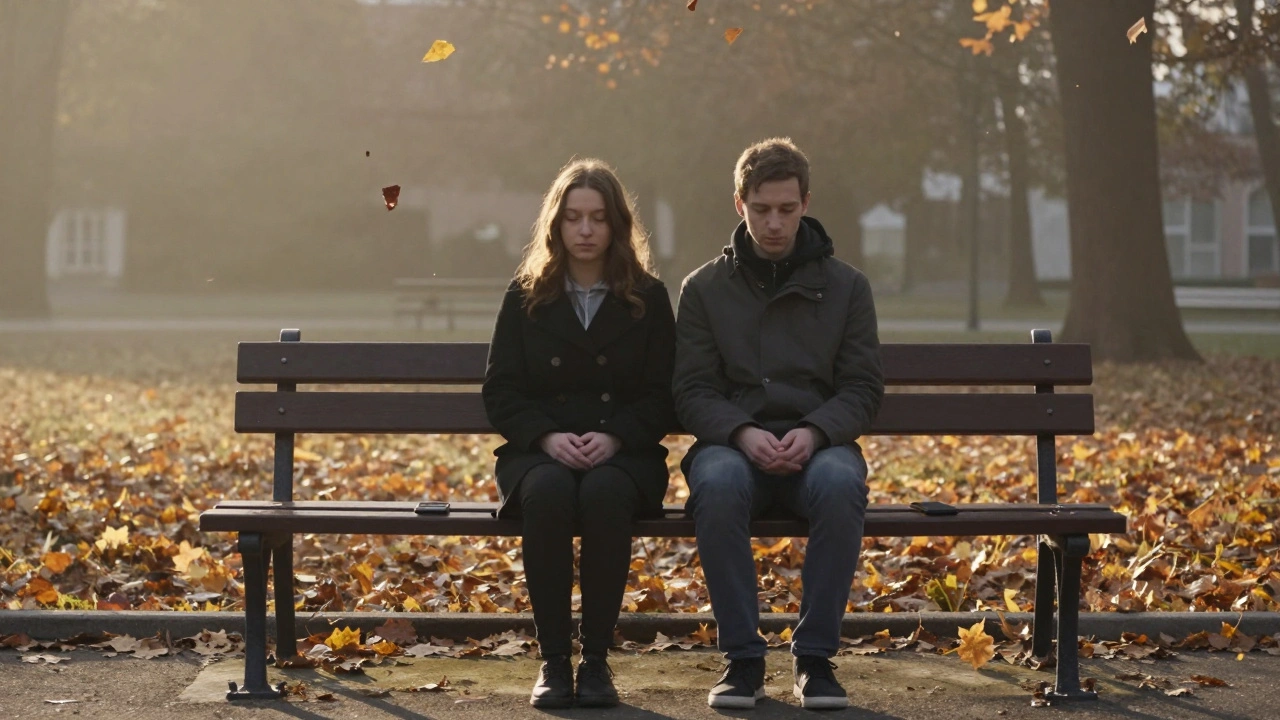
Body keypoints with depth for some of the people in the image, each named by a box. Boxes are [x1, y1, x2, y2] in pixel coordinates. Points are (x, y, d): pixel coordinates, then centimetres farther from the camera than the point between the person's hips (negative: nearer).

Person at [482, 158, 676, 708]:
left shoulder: (648, 299, 8)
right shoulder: (526, 297, 8)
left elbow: (661, 397, 4)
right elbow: (500, 393, 5)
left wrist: (614, 437, -15)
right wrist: (547, 437, -14)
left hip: (624, 452, 0)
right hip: (538, 451, 1)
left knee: (605, 492, -37)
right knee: (547, 491, -36)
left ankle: (596, 659, -25)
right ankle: (553, 660, -27)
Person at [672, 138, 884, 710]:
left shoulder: (846, 287, 10)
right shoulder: (704, 288, 10)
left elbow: (862, 388, 5)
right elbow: (692, 391, 3)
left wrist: (813, 432, -15)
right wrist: (743, 433, -18)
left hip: (818, 444, 0)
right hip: (731, 444, 0)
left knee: (841, 483, -37)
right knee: (717, 484, -38)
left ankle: (814, 657, -24)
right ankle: (742, 658, -25)